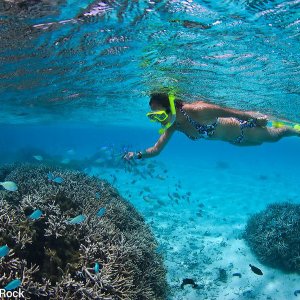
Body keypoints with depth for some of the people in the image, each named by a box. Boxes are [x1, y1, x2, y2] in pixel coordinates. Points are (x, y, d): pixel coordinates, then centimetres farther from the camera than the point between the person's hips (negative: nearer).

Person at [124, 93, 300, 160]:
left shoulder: (197, 110, -41)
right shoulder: (172, 126, -18)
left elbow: (229, 111, -32)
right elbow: (156, 149, -14)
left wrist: (254, 117, -24)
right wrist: (138, 155, -30)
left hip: (241, 129, -7)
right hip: (233, 139, 7)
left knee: (274, 135, 20)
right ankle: (277, 125, 63)